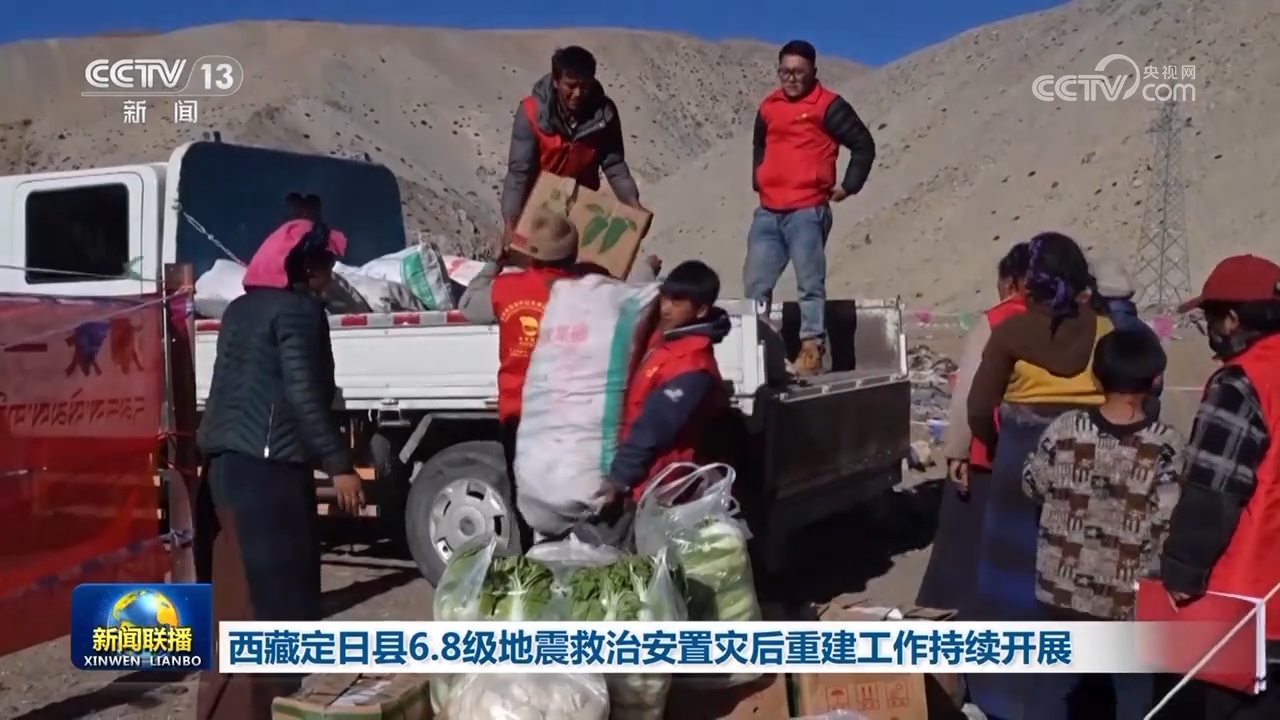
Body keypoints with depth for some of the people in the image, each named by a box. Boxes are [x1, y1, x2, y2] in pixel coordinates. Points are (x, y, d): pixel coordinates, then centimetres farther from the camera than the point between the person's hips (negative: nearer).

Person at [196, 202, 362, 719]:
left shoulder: (241, 309, 19)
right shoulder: (298, 310, -8)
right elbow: (305, 397, -16)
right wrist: (339, 464, -14)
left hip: (228, 461, 9)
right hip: (268, 465, -9)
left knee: (237, 593, 13)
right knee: (277, 595, -4)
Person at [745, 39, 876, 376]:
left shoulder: (829, 105, -2)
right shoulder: (768, 107, 14)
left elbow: (864, 145, 0)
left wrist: (848, 186, -2)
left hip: (807, 211, -6)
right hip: (767, 212, 6)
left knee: (810, 283, -7)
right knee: (755, 285, 5)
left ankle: (812, 350, -3)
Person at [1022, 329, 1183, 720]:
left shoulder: (1063, 429, -10)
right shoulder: (1166, 444, -15)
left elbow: (1033, 486, 3)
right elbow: (1168, 526, -17)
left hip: (1063, 587, 2)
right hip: (1131, 596, -1)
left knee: (1055, 681, 17)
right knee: (1134, 688, 17)